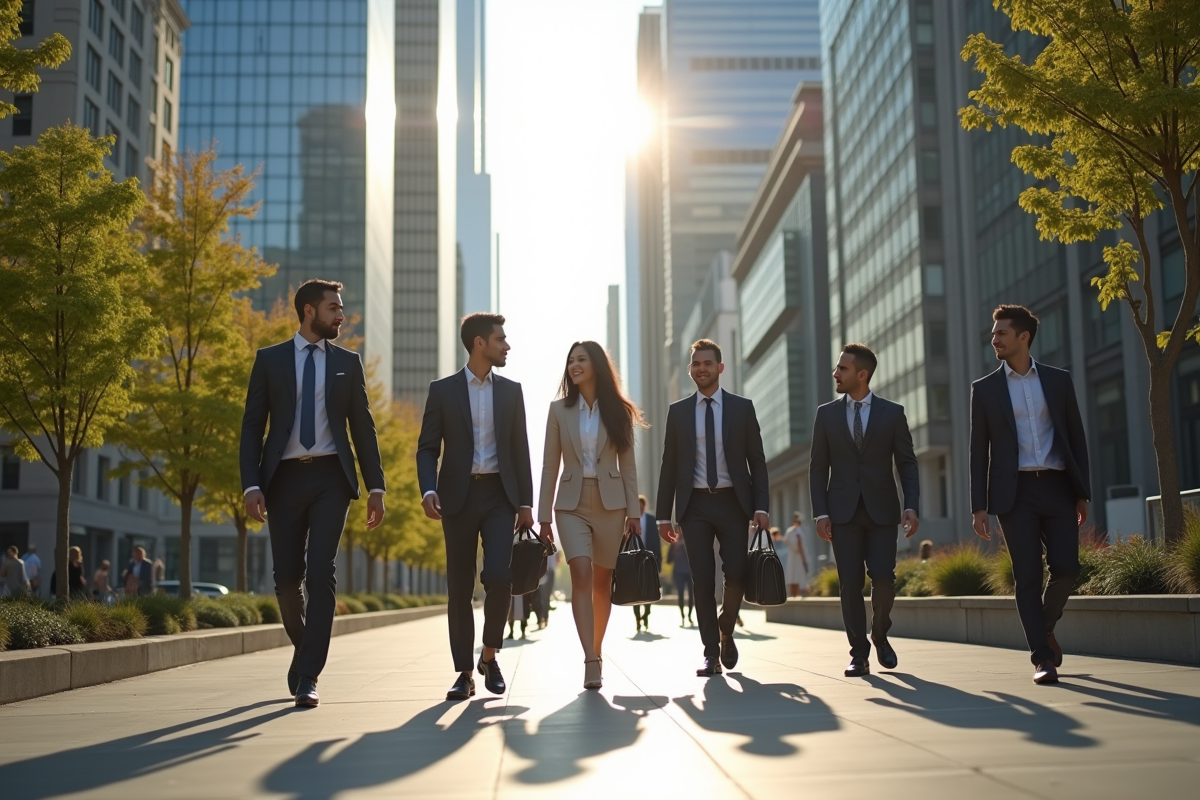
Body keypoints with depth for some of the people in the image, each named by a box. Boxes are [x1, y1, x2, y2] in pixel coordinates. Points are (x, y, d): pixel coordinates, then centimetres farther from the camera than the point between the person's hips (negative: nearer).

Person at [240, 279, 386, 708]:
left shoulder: (348, 362, 11)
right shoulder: (269, 359, 7)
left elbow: (363, 428, 10)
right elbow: (252, 426, 3)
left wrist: (376, 487, 4)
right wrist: (251, 485, -8)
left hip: (331, 477, 0)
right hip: (284, 477, 0)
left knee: (321, 573, -11)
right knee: (287, 577, 4)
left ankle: (307, 677, -7)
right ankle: (304, 648, 31)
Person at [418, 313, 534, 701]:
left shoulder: (511, 390, 11)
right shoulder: (443, 390, 4)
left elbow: (520, 450, 10)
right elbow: (427, 448, 1)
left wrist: (526, 502, 5)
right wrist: (428, 490, -16)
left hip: (500, 494, 1)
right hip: (459, 495, -1)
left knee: (499, 576, -14)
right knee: (459, 588, 2)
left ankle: (489, 655, 8)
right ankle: (464, 672, 11)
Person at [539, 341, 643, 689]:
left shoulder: (617, 411, 5)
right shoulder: (559, 410, 5)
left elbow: (628, 464, 5)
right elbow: (550, 465, 5)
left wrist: (633, 512, 0)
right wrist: (544, 515, 2)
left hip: (610, 503, 1)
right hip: (572, 504, -1)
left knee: (602, 581, 5)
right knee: (581, 574, -17)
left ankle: (596, 652, 21)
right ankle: (591, 662, -22)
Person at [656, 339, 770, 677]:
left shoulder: (742, 407, 7)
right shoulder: (678, 411, 9)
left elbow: (757, 460, 5)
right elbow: (669, 465, 9)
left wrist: (761, 506, -6)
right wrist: (664, 514, 4)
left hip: (732, 502, -1)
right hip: (695, 505, 1)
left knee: (736, 574, -8)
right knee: (703, 580, -3)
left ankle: (726, 630, 21)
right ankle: (711, 653, 5)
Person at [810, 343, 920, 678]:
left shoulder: (892, 413, 3)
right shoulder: (826, 414, 6)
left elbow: (907, 463, 3)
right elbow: (818, 467, 6)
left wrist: (911, 506, -10)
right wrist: (820, 513, -3)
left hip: (881, 510, -1)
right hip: (843, 511, 1)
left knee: (883, 578, -10)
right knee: (850, 584, -3)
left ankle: (880, 635, 18)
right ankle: (859, 654, 6)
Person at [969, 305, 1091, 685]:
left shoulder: (1059, 380, 10)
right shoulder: (985, 389, 7)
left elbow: (1076, 437, 11)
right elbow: (979, 451, 6)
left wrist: (1083, 493, 5)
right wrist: (978, 506, 0)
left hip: (1057, 487, 1)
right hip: (1015, 492, -1)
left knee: (1066, 568, -7)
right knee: (1028, 576, -5)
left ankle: (1044, 626, 22)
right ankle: (1042, 657, 1)